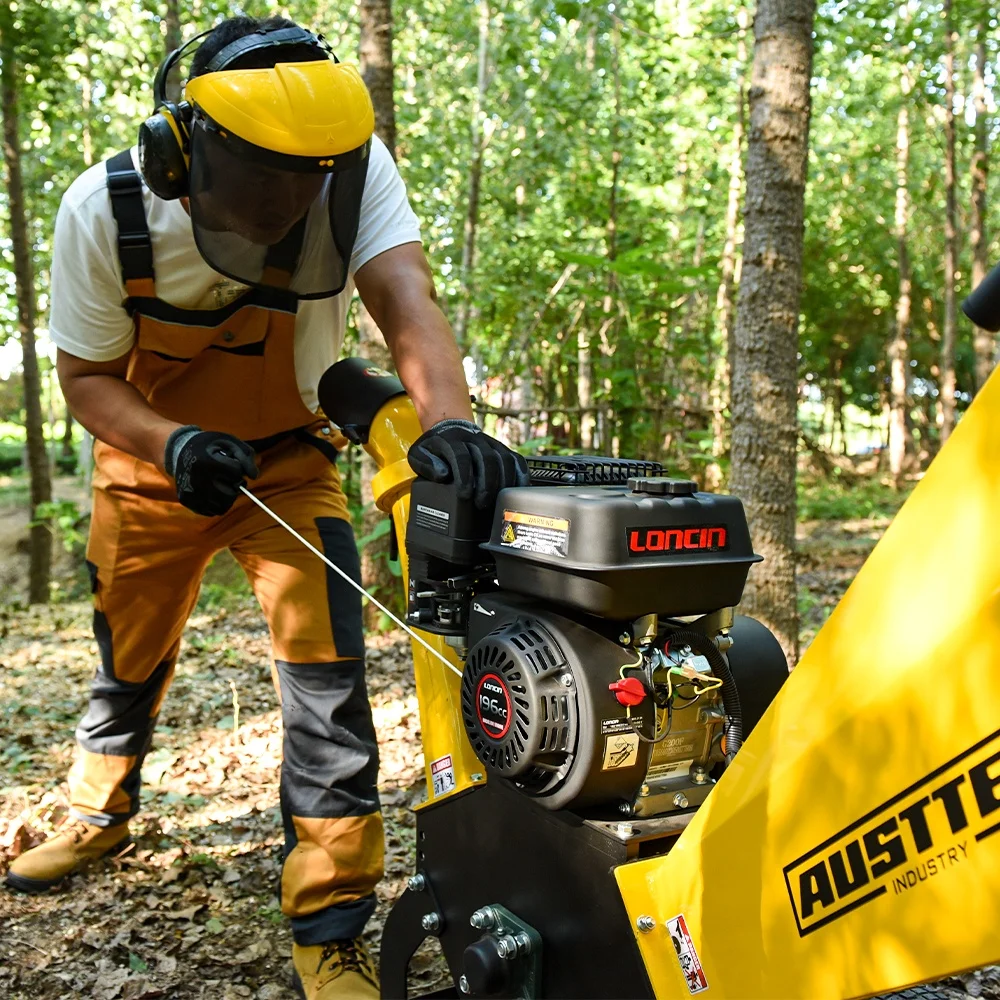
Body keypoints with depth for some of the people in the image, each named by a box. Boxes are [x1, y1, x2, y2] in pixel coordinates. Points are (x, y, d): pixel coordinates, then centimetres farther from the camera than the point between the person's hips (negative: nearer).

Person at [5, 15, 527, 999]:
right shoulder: (104, 210, -23)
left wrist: (446, 419, -60)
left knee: (325, 669, -15)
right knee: (130, 661, 17)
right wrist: (173, 441, -35)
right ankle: (100, 809, 50)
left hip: (289, 459, -1)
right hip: (153, 460, 1)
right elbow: (86, 374, -14)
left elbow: (401, 293, -39)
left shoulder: (352, 164, -25)